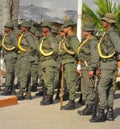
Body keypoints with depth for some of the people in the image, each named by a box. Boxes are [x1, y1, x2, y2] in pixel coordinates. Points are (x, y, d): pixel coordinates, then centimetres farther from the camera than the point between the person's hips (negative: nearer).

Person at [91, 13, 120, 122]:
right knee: (109, 89, 11)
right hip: (105, 64, 10)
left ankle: (101, 114, -9)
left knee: (102, 88, -11)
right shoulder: (107, 34, 16)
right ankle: (110, 113, 17)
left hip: (109, 65, -10)